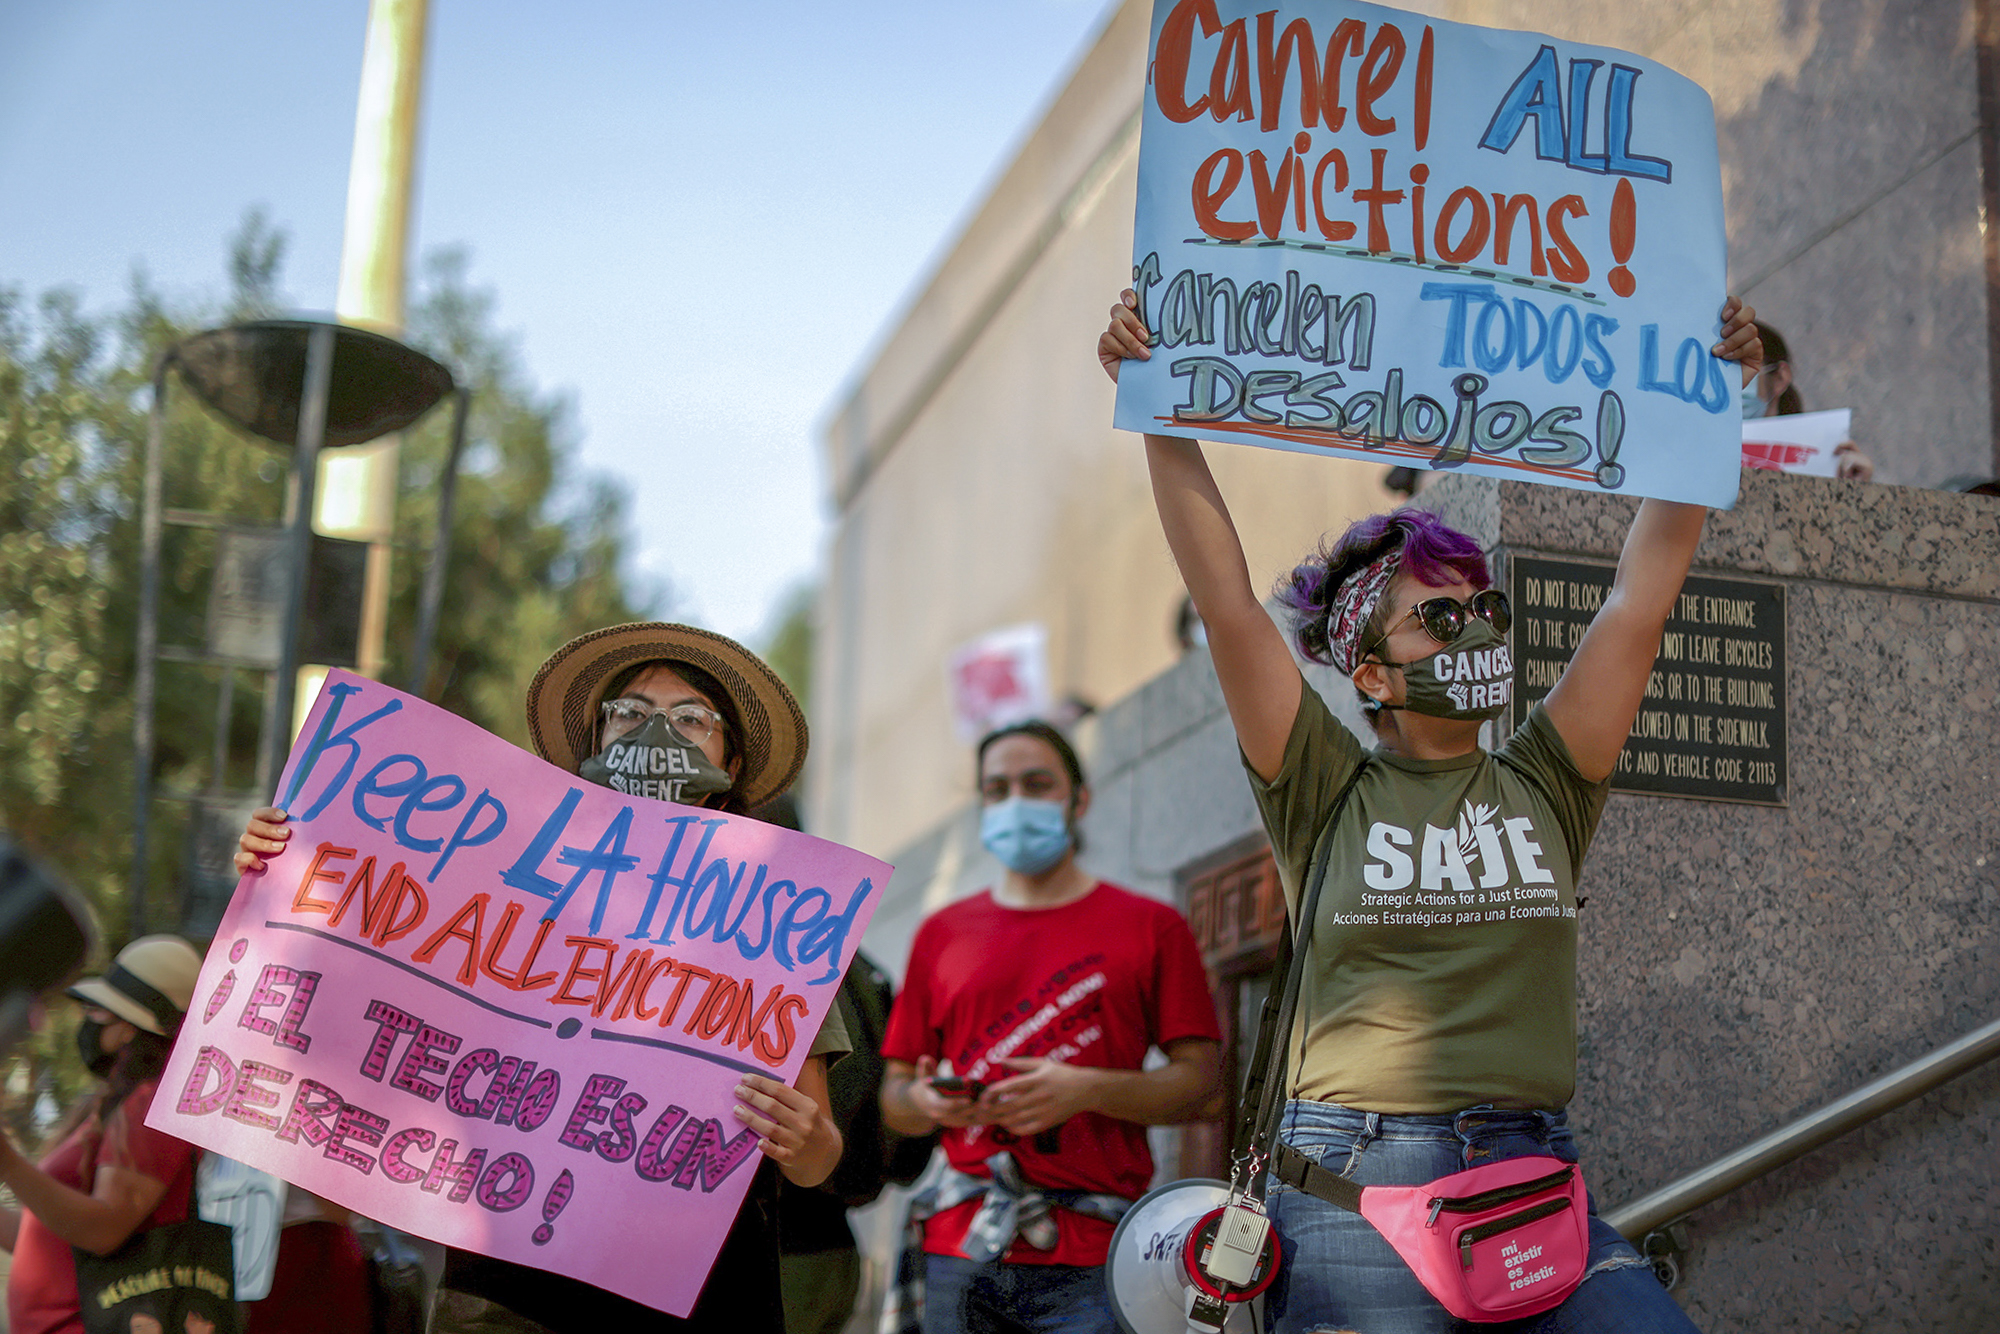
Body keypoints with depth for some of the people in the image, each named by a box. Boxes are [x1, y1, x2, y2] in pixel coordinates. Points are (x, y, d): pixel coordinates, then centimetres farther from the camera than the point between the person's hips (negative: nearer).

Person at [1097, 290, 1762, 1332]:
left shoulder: (1543, 785, 13)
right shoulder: (1326, 793, 6)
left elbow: (1641, 598, 11)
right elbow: (1227, 602, -1)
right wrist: (1160, 412, -6)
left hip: (1534, 1179, 2)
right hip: (1352, 1179, -2)